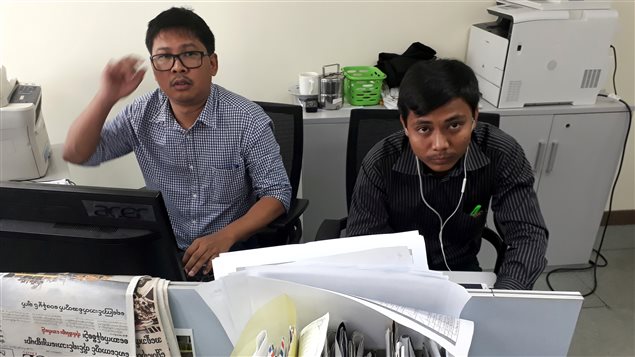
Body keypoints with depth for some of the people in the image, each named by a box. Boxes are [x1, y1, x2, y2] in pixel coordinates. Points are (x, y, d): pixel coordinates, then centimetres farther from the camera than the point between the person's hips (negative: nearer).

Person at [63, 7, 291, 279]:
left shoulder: (247, 119, -13)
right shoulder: (142, 115, -2)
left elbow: (277, 192, -9)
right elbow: (75, 154, -2)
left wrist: (225, 236, -23)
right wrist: (107, 97, -17)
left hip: (231, 251, -2)